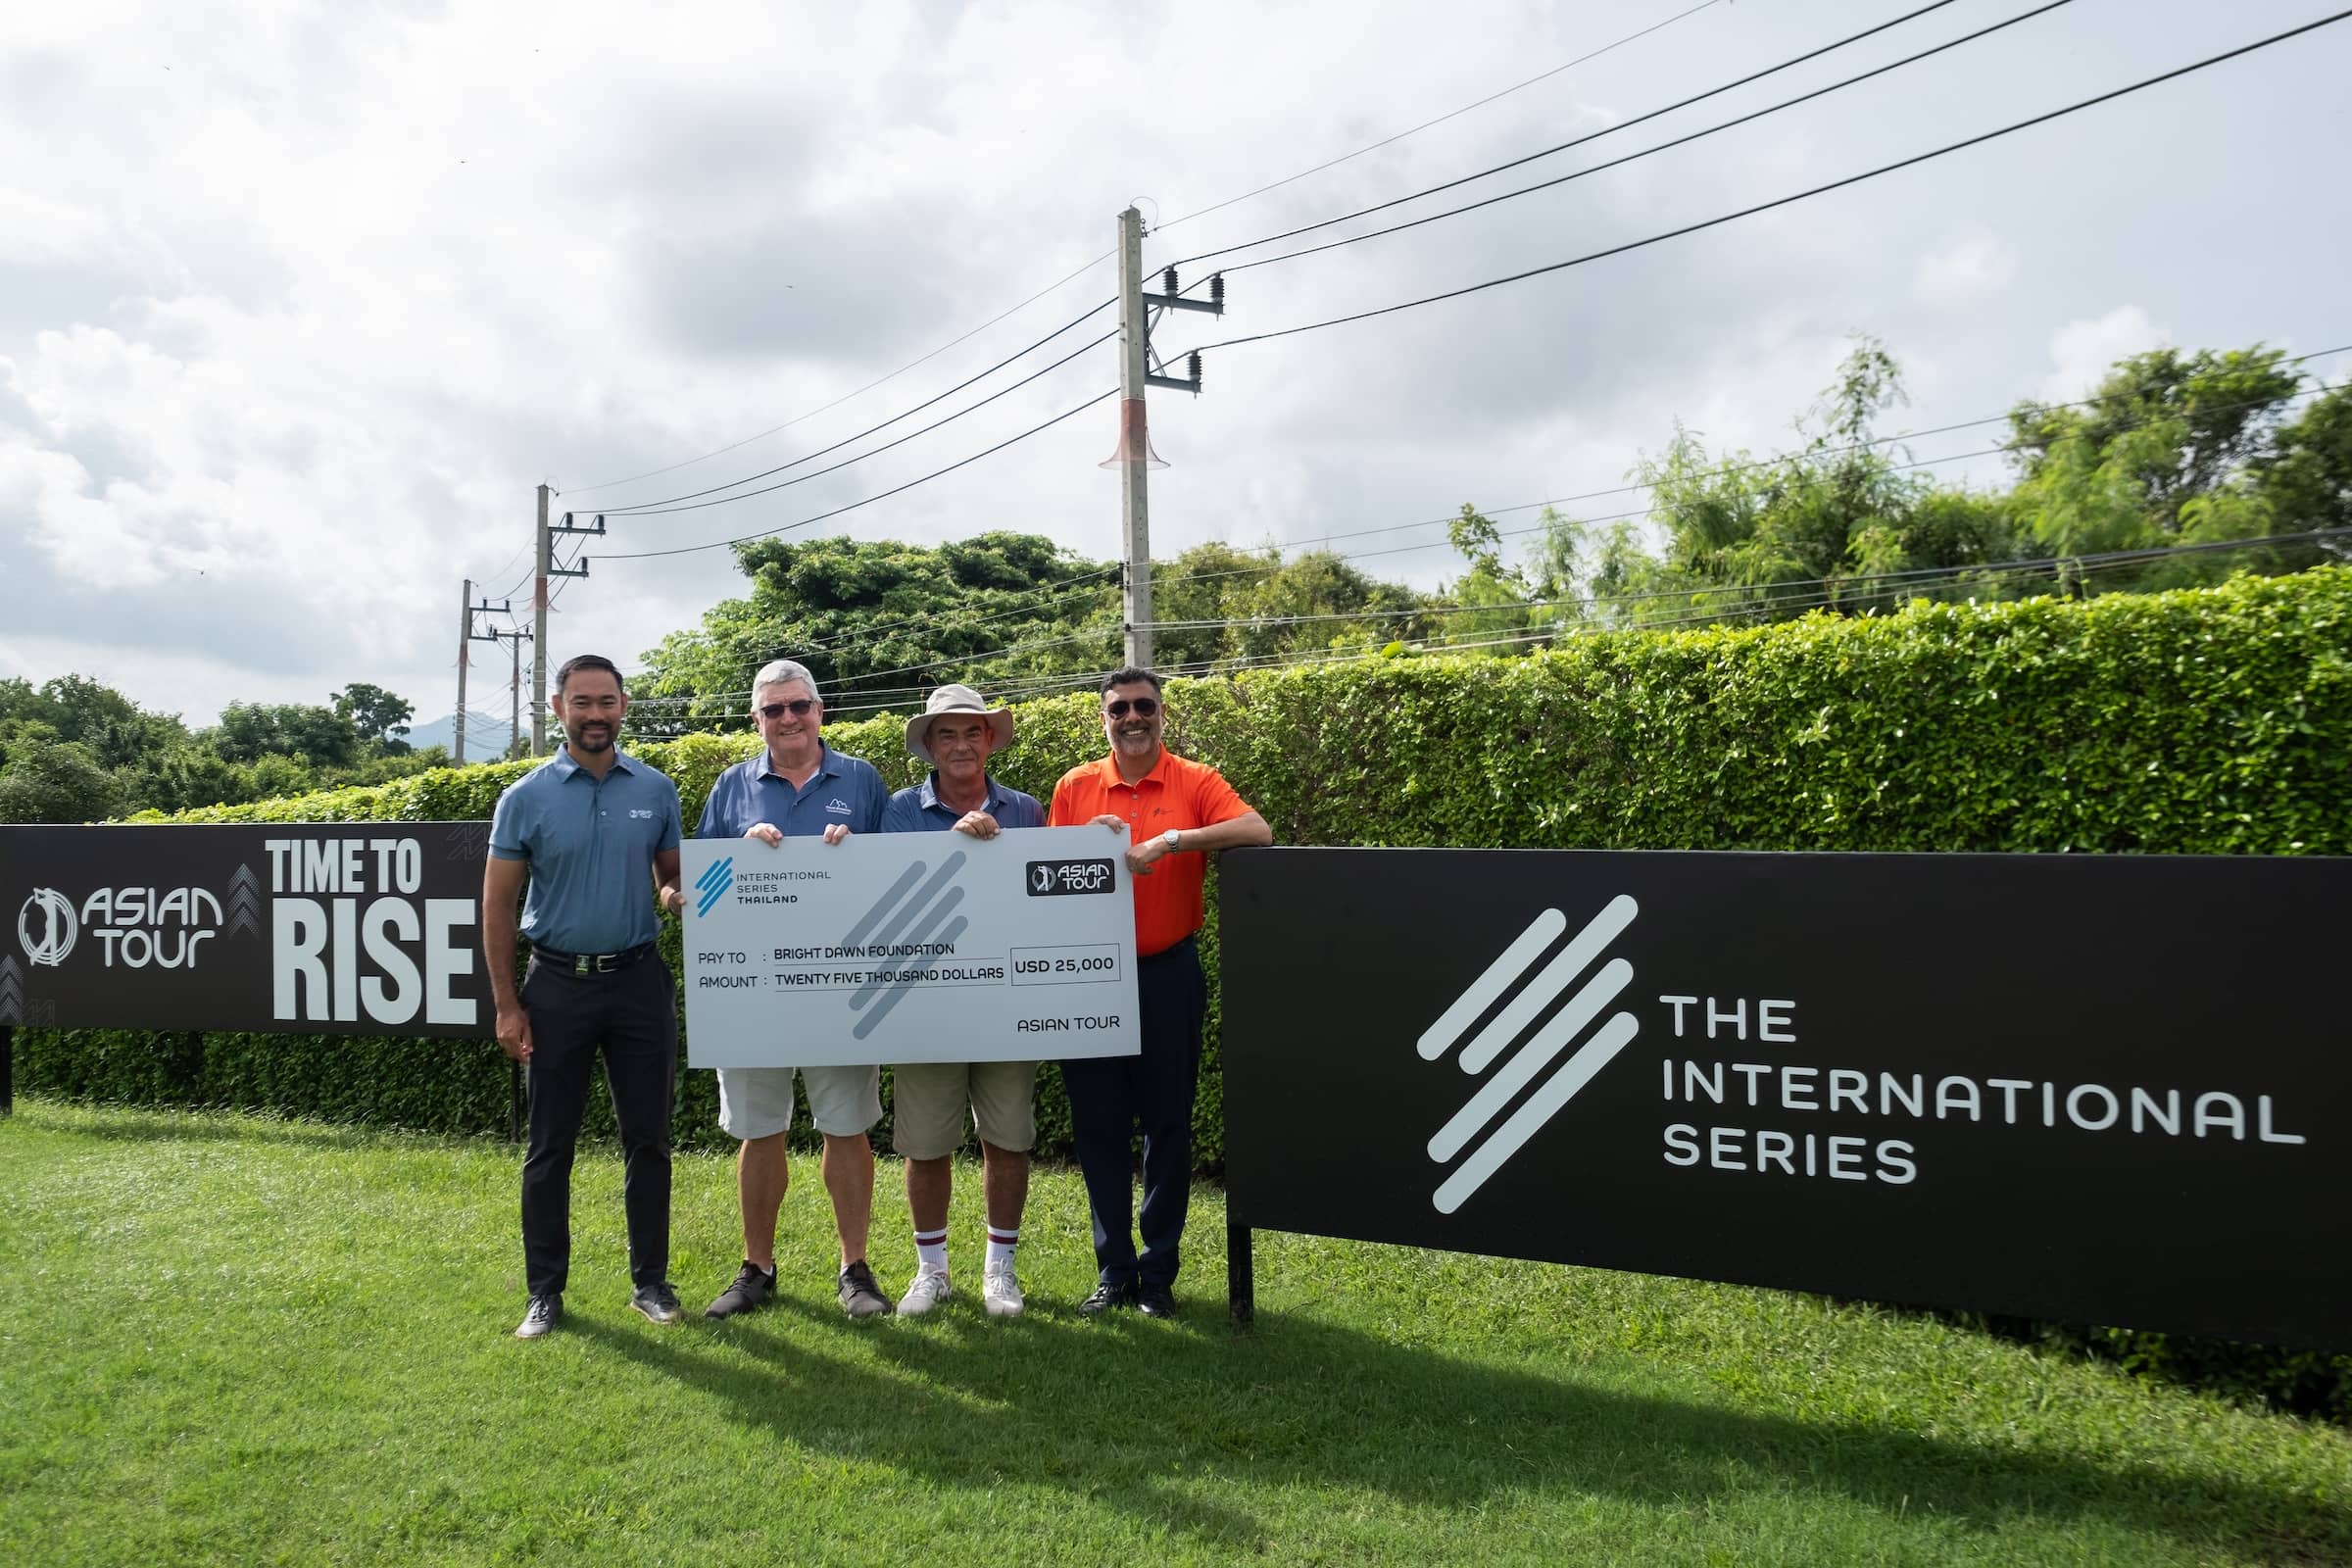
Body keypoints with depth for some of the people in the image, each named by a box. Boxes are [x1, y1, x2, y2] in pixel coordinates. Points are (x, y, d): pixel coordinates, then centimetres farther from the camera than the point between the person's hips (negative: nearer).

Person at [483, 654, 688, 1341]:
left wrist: (674, 895, -12)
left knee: (648, 1138, 7)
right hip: (557, 984, -1)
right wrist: (507, 1006, -4)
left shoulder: (657, 791, 3)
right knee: (550, 1146, 5)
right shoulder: (526, 798, -2)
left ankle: (650, 1280, 20)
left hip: (639, 980, 2)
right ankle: (545, 1290, 17)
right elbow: (497, 905, 0)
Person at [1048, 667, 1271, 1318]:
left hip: (1168, 975, -2)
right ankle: (1114, 1269, 20)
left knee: (1168, 1124, 6)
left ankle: (1159, 1271, 19)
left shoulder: (1194, 782, -3)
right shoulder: (1075, 788, 5)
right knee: (1097, 1125, 8)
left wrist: (1170, 841, -26)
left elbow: (1258, 832, -19)